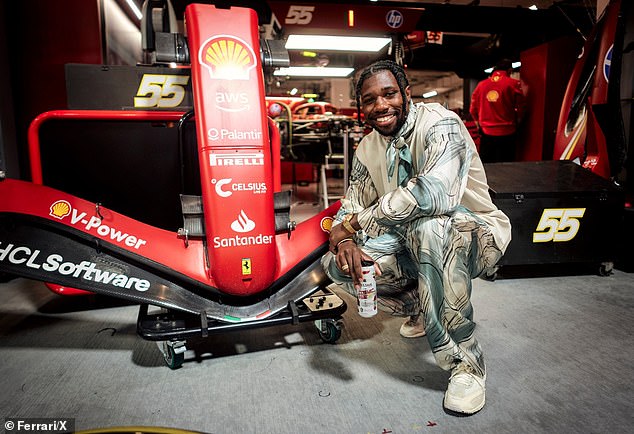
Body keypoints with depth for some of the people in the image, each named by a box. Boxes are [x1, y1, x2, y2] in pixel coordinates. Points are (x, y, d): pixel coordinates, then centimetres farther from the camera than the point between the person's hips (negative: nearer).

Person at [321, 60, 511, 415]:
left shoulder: (439, 123, -19)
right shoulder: (367, 150, 3)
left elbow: (434, 193, -38)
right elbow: (350, 210, 4)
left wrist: (357, 222, -27)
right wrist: (343, 239, -22)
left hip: (476, 237, -6)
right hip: (418, 249, 6)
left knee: (427, 225, -40)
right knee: (337, 263, -11)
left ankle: (466, 362, -21)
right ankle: (421, 309, 14)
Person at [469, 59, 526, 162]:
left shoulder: (481, 84, 4)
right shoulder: (513, 84, -4)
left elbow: (473, 109, 7)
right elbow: (521, 107, -2)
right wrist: (515, 123, 15)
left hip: (486, 133, 3)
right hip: (507, 133, -3)